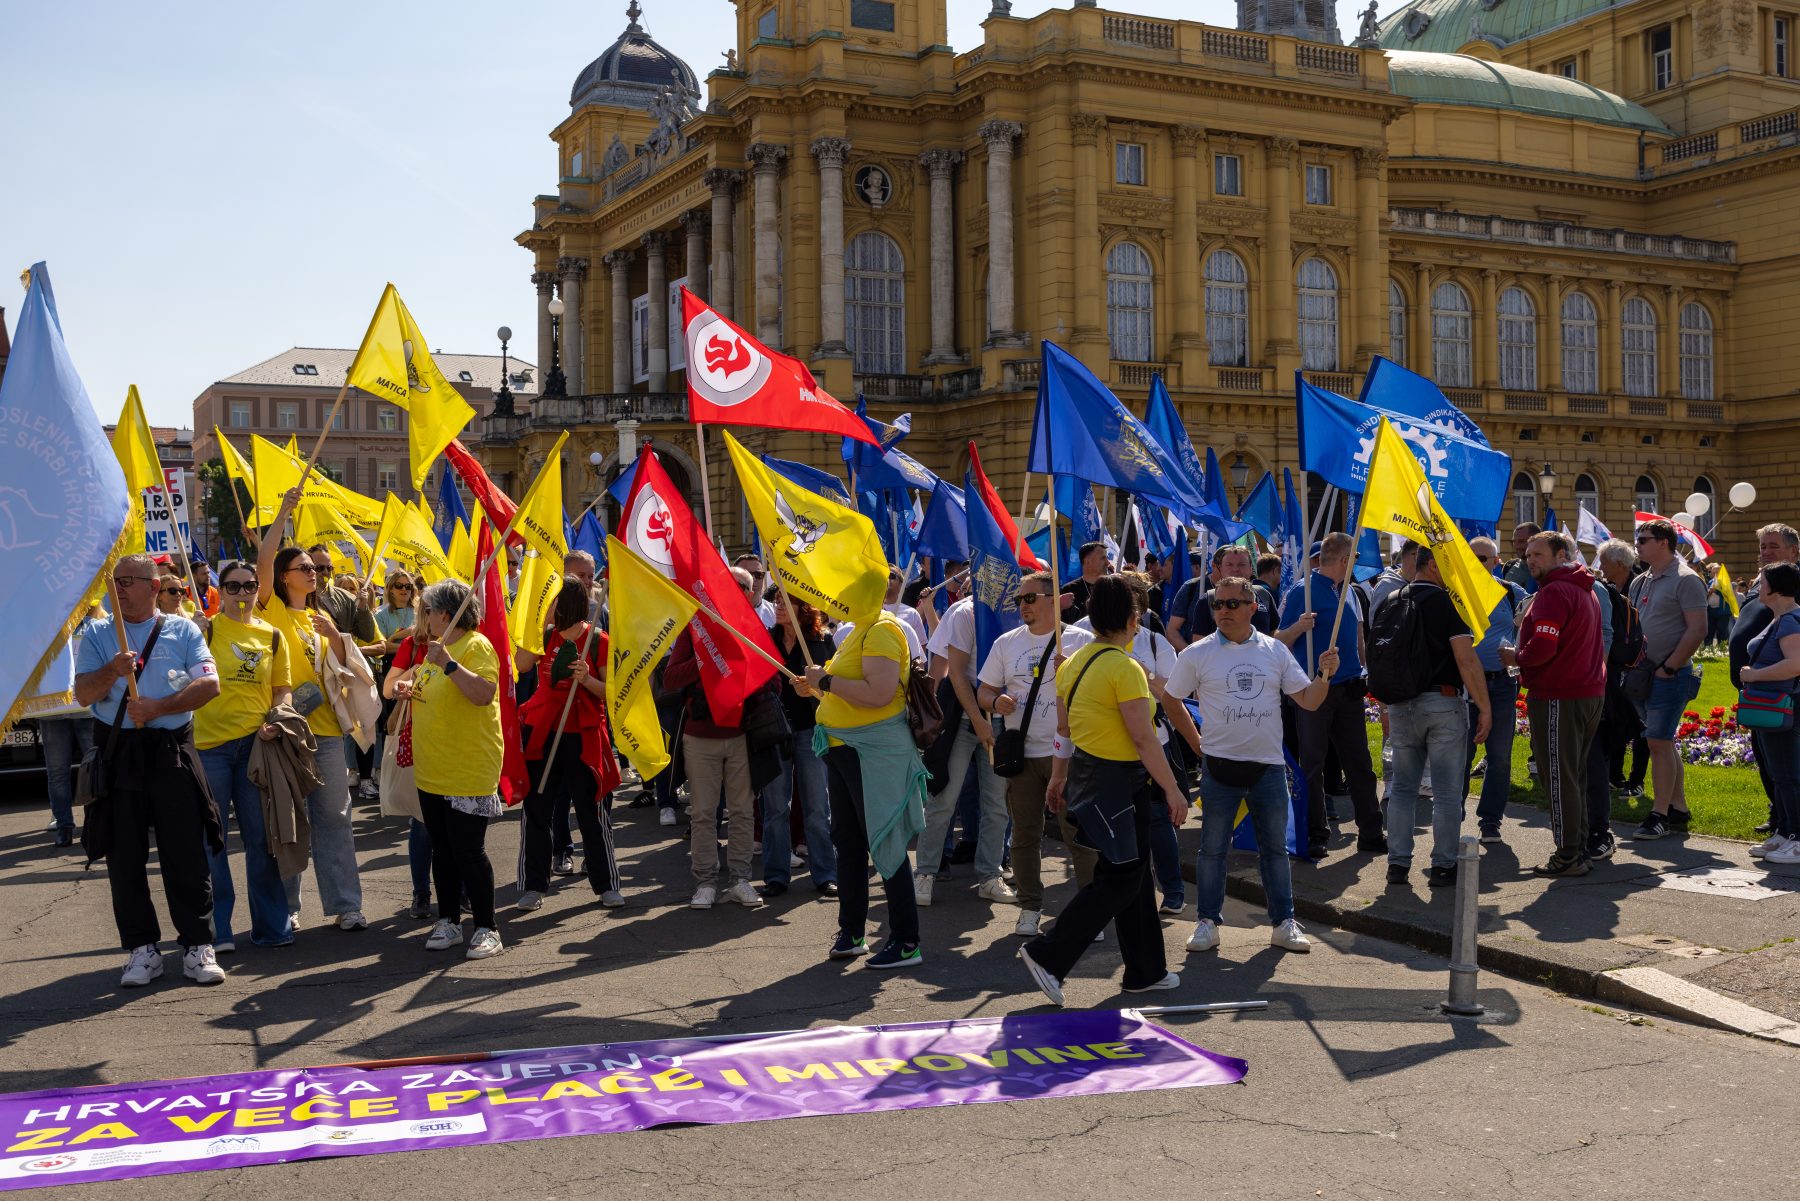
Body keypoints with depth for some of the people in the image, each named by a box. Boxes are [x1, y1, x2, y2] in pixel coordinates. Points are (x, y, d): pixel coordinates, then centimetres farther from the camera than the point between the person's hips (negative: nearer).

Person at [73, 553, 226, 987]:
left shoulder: (182, 630, 6)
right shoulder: (96, 634, 9)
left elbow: (209, 684, -4)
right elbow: (83, 694, 0)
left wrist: (157, 708, -12)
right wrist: (112, 671, -20)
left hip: (171, 751, -1)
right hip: (117, 752, 2)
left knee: (187, 852, -2)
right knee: (125, 856, 4)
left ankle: (197, 946, 5)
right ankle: (142, 948, 14)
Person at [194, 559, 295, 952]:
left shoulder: (272, 636, 10)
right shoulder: (206, 629, 0)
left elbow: (283, 689, 14)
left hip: (256, 743, 3)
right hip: (209, 743, -2)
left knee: (261, 837, 8)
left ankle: (271, 926, 16)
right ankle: (216, 929, 12)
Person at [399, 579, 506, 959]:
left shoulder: (476, 646, -13)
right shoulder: (437, 646, 15)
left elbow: (483, 693, -27)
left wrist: (448, 664, -32)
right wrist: (412, 690, 9)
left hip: (468, 773, -9)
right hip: (432, 771, 9)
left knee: (469, 852, -5)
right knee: (442, 850, 13)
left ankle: (486, 928, 4)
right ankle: (448, 921, 23)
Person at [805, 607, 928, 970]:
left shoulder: (881, 630, -15)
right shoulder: (860, 631, 15)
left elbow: (879, 694, -28)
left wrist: (827, 681, -20)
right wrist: (818, 690, 10)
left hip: (876, 752, -10)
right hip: (845, 749, 10)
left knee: (885, 844, -5)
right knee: (848, 841, 14)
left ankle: (906, 942, 3)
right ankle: (852, 932, 25)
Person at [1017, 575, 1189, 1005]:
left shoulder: (1072, 663, 7)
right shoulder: (1124, 668, -18)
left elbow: (1063, 730, 15)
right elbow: (1144, 739, -19)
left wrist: (1058, 777, 24)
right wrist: (1173, 791, -14)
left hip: (1087, 773, 9)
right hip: (1118, 781, -9)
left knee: (1135, 873, 16)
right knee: (1118, 880, -1)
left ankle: (1147, 971, 24)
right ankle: (1048, 955, -5)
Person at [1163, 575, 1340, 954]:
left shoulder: (1275, 651, 5)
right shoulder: (1197, 654, -2)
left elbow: (1308, 701, 5)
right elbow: (1171, 702, 5)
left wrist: (1324, 675, -12)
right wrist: (1197, 743, 3)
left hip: (1269, 766, 2)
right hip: (1220, 766, -2)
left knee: (1275, 848, 10)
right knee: (1213, 848, 4)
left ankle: (1284, 923, 19)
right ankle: (1208, 922, 15)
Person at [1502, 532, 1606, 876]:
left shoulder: (1554, 592, -15)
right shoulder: (1585, 590, 18)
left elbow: (1543, 646, -24)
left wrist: (1516, 658, -5)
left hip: (1558, 698, -10)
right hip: (1590, 691, 10)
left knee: (1558, 777, -4)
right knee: (1575, 775, 16)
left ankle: (1569, 855, -2)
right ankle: (1579, 848, 21)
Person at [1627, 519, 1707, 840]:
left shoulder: (1686, 579, -11)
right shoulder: (1640, 582, 13)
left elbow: (1697, 629, -16)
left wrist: (1668, 668, -16)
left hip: (1669, 677, -8)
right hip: (1643, 674, 8)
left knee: (1659, 742, -9)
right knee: (1664, 742, 13)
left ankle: (1659, 814, -4)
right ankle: (1679, 808, 22)